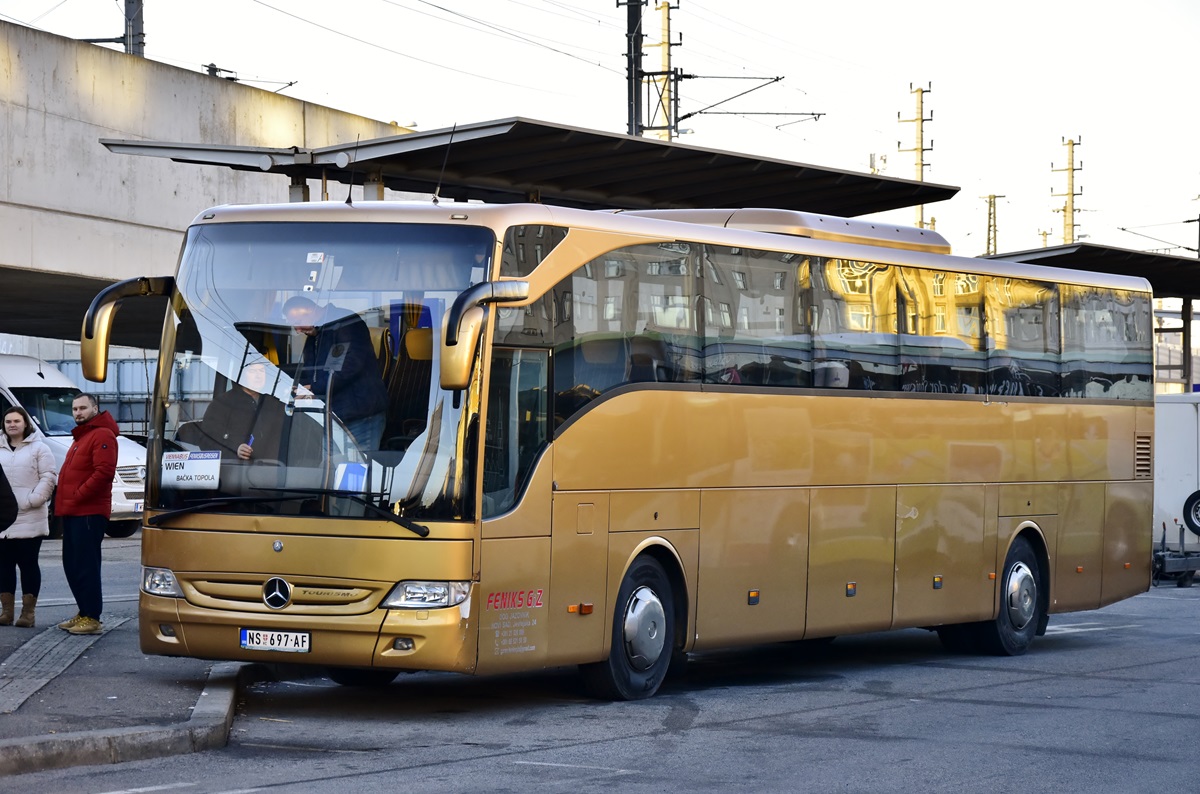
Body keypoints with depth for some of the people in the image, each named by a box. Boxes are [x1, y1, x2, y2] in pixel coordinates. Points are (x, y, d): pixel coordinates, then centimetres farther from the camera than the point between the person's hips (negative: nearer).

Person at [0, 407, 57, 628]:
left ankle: (28, 611, 2)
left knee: (28, 564, -1)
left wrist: (32, 500, -16)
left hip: (29, 520, -4)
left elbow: (49, 477, -7)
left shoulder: (39, 448, 1)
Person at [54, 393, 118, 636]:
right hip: (73, 513, 10)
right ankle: (84, 613, 18)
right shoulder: (81, 436, 24)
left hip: (89, 513, -10)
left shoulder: (102, 436, -9)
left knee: (86, 566, -11)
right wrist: (64, 502, 14)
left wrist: (77, 497, -18)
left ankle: (91, 618, -10)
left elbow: (104, 471, -21)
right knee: (72, 565, 11)